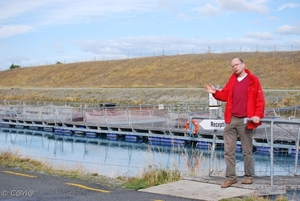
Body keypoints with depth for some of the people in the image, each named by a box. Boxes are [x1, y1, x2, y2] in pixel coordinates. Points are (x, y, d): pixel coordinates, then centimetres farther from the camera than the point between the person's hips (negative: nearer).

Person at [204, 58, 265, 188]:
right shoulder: (232, 80, 12)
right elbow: (225, 95, 11)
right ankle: (230, 177, 9)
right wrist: (215, 92, -8)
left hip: (245, 121, -5)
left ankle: (248, 176, 19)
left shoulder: (253, 80, -3)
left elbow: (260, 99, -7)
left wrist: (258, 115, -16)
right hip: (231, 120, 5)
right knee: (229, 150, 3)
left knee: (247, 151, 7)